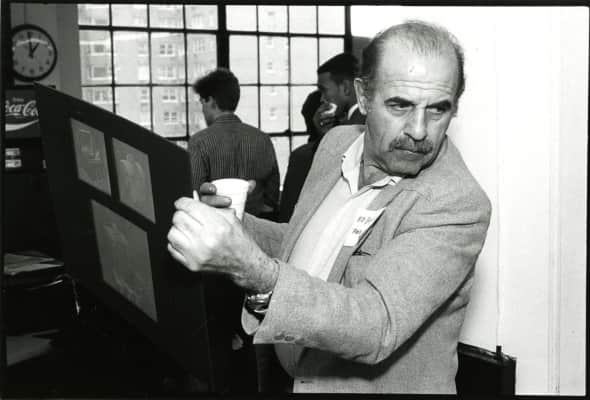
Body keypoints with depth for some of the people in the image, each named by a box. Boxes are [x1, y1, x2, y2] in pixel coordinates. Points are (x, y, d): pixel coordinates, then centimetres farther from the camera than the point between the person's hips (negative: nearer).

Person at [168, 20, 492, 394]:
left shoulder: (459, 204, -26)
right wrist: (235, 225, -9)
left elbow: (377, 328, -35)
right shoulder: (337, 142, -5)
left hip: (382, 385, -5)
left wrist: (252, 269, -47)